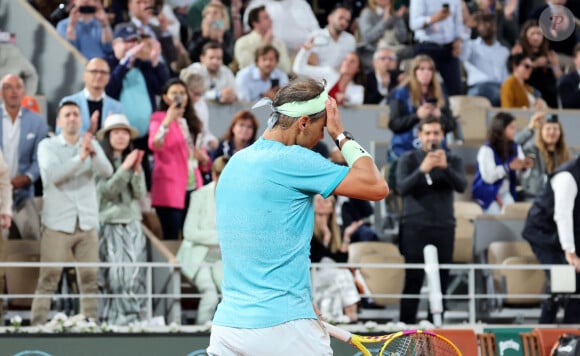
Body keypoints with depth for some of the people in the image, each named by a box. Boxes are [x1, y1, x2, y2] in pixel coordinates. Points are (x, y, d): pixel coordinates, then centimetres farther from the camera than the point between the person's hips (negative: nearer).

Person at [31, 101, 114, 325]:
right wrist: (80, 158, -26)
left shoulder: (92, 145, 12)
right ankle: (37, 325, -7)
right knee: (48, 279, -8)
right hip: (57, 224, -3)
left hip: (87, 223, 3)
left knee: (89, 279, 0)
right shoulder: (48, 146, 3)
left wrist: (93, 153, -25)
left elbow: (106, 171, -5)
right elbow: (54, 175, -14)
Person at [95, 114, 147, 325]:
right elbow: (107, 191, -9)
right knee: (116, 275, -11)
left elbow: (140, 194, 7)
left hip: (132, 225, 4)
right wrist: (125, 169, -13)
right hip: (110, 225, -4)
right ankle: (116, 320, -10)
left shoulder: (133, 161, 13)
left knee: (135, 275, -4)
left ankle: (134, 319, -3)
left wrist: (137, 170, -8)